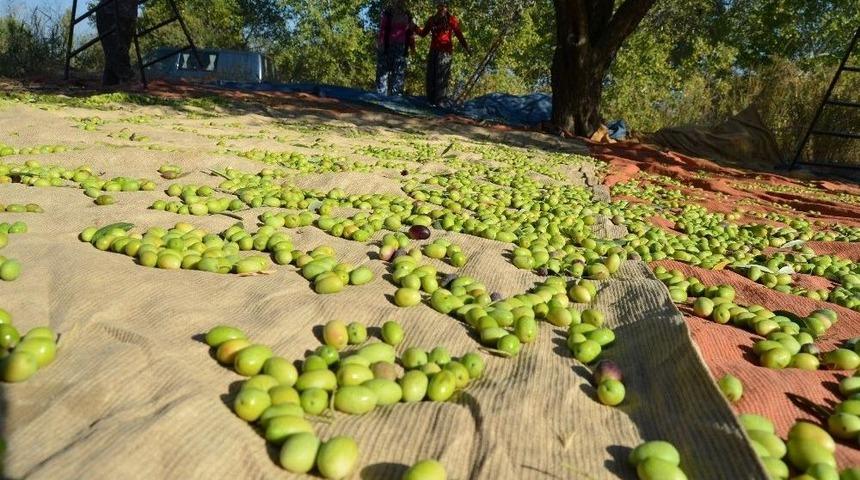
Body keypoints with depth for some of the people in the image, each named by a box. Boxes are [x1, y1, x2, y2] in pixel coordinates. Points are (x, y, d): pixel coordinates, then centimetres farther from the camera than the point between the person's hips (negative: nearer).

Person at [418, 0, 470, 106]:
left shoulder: (451, 19, 8)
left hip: (445, 51, -4)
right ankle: (431, 100, 2)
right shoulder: (432, 20, 20)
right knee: (431, 75, -1)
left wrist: (466, 47, -5)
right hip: (433, 50, 5)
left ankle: (441, 101, -16)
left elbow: (459, 34, 4)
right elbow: (423, 33, 17)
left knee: (442, 76, -13)